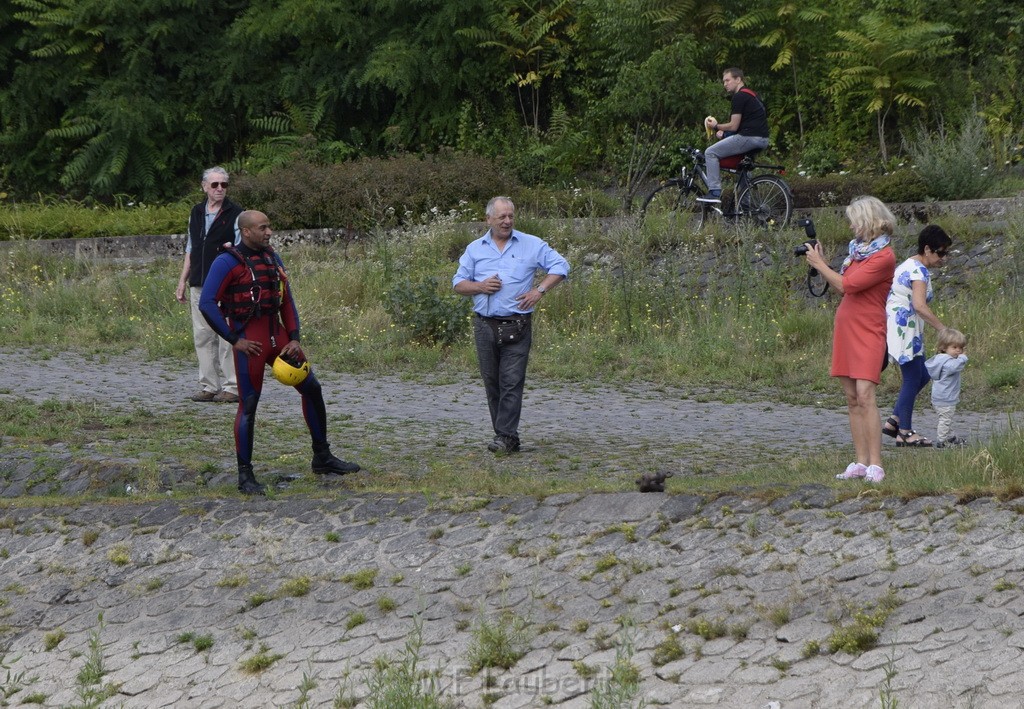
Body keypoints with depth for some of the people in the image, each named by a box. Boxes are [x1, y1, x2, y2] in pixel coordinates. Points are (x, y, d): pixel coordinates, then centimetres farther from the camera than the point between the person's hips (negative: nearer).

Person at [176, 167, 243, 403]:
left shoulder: (235, 214, -1)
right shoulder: (196, 213, 15)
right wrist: (183, 281, 17)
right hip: (199, 286, 6)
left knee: (228, 337, -7)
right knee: (203, 337, 6)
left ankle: (232, 387, -3)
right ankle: (209, 386, 11)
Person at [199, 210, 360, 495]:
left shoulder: (273, 258, 12)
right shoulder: (227, 262, -10)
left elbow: (287, 301, 15)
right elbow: (207, 303, -15)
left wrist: (294, 339, 3)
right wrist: (234, 340, -15)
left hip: (278, 335, 7)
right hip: (249, 340, -7)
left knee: (311, 389, 9)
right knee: (249, 405, -5)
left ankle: (322, 458, 21)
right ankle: (245, 475, 3)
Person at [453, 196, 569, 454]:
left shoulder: (531, 245, 6)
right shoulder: (475, 249, 12)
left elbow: (560, 266, 5)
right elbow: (458, 284, 13)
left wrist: (539, 290, -7)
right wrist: (480, 286, -7)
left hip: (517, 326, -3)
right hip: (485, 326, 3)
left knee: (512, 382, -11)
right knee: (492, 383, 5)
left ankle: (506, 436, -12)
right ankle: (503, 435, 11)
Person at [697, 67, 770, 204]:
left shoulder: (740, 96, -9)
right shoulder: (751, 94, 23)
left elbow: (734, 126, -11)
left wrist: (717, 126, 5)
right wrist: (724, 132, 16)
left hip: (749, 137, -10)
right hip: (762, 140, 10)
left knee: (710, 153, -5)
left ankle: (714, 192, -10)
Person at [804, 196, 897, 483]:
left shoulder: (883, 256, -13)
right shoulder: (859, 249, 16)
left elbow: (845, 285, -16)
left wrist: (819, 264, -5)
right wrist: (821, 262, 13)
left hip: (868, 332, -9)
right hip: (845, 329, 9)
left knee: (865, 396, -16)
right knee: (852, 398, 6)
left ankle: (875, 465, -17)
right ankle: (861, 462, 7)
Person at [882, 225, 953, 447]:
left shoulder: (908, 265, 17)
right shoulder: (919, 270, -15)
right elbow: (919, 305, -26)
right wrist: (943, 329, -22)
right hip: (903, 327, -10)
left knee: (922, 376, 13)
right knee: (913, 377, -6)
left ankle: (894, 421, 12)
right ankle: (905, 432, -3)